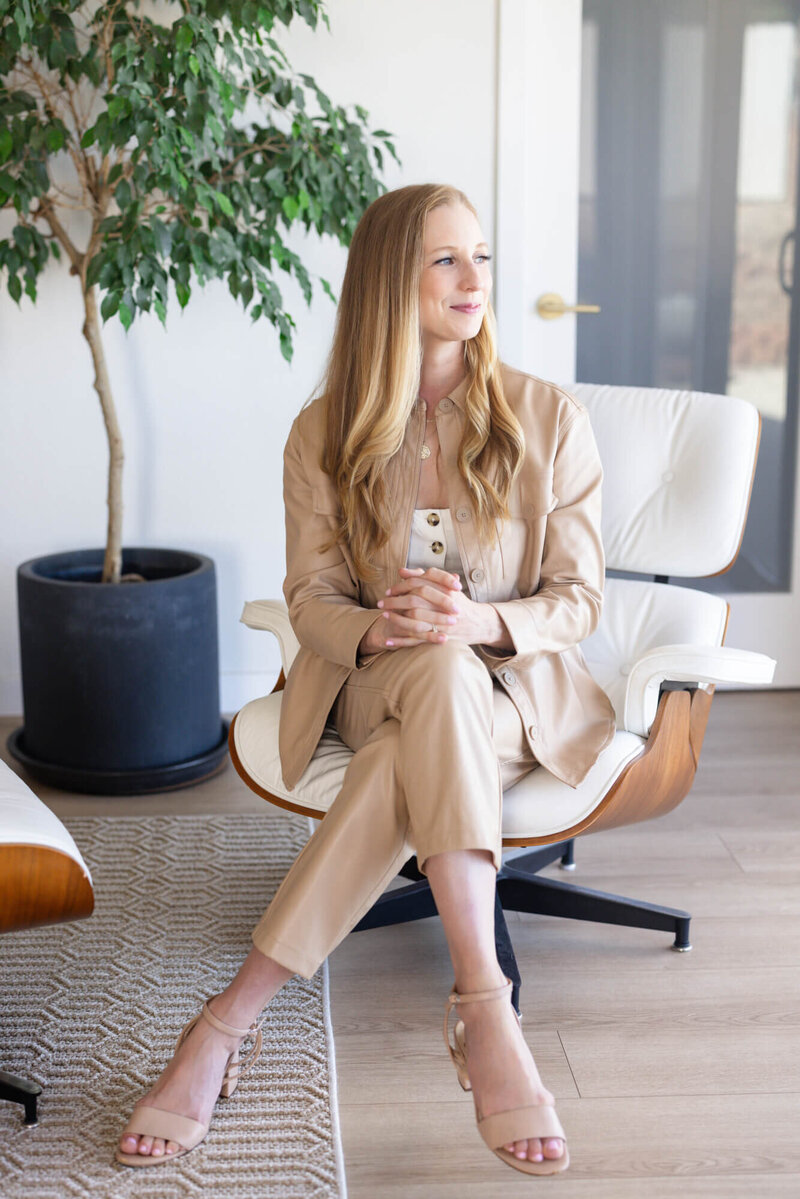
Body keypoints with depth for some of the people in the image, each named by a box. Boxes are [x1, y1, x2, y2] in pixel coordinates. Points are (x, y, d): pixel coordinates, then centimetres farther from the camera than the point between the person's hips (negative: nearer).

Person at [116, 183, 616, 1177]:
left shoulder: (549, 420, -2)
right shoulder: (325, 433, 2)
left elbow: (579, 599, -2)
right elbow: (310, 598, 2)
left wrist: (482, 622, -25)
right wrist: (380, 629, -24)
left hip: (517, 688, 0)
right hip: (372, 685, 0)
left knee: (409, 761, -37)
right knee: (439, 676, -39)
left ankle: (230, 1021, -33)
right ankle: (484, 1010, -41)